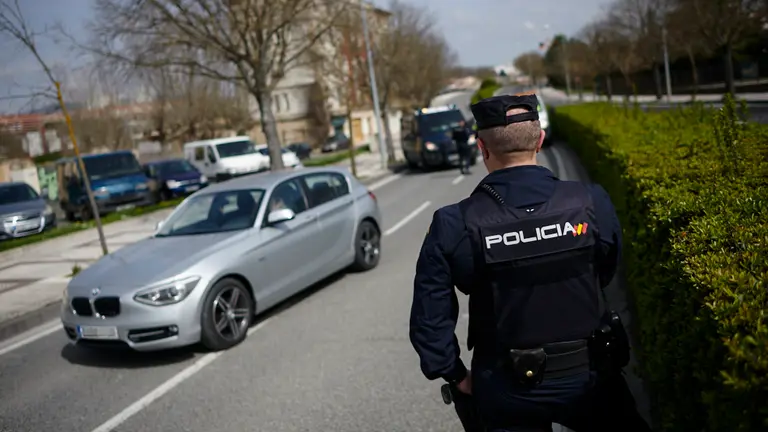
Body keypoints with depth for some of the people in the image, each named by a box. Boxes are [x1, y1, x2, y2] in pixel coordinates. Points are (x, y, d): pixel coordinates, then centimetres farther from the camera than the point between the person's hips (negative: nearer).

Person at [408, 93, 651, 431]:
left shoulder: (453, 226, -19)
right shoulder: (592, 203, -14)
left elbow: (429, 318, -13)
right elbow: (605, 275, 4)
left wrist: (456, 377, 0)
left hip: (506, 394, -1)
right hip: (586, 380, 2)